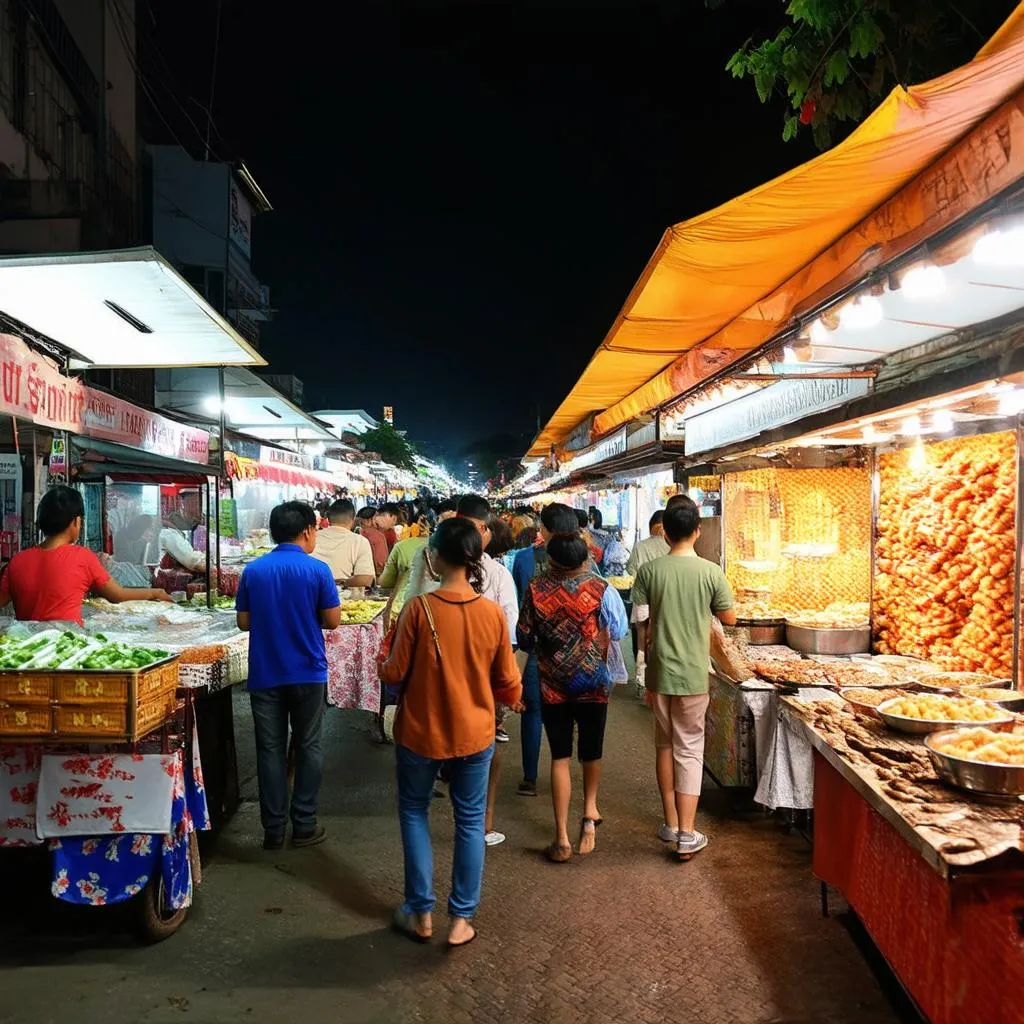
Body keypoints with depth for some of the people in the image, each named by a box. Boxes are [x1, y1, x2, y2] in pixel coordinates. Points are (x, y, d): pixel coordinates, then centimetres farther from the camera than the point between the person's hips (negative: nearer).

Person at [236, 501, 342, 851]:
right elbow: (333, 620, -7)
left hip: (264, 675, 2)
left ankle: (273, 829, 16)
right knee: (307, 747, 11)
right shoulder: (317, 570, -10)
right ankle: (304, 825, 16)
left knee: (270, 750, 10)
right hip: (307, 673, -2)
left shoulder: (253, 570, -1)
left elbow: (243, 621, 4)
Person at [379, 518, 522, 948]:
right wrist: (510, 698, 19)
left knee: (414, 812, 20)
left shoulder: (419, 608, -19)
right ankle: (461, 919, 25)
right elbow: (508, 683, -3)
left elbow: (395, 673, -11)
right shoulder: (493, 613, -11)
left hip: (420, 731, -1)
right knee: (470, 820, 16)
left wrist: (383, 665, 11)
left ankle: (421, 913, 27)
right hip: (474, 733, 2)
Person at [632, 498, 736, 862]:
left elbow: (640, 625, -4)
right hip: (693, 674, -2)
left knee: (665, 745, 17)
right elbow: (730, 619, 2)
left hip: (660, 672, 2)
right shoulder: (711, 572, -10)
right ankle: (687, 835, 7)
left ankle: (671, 824, 26)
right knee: (689, 750, 7)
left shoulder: (648, 571, -7)